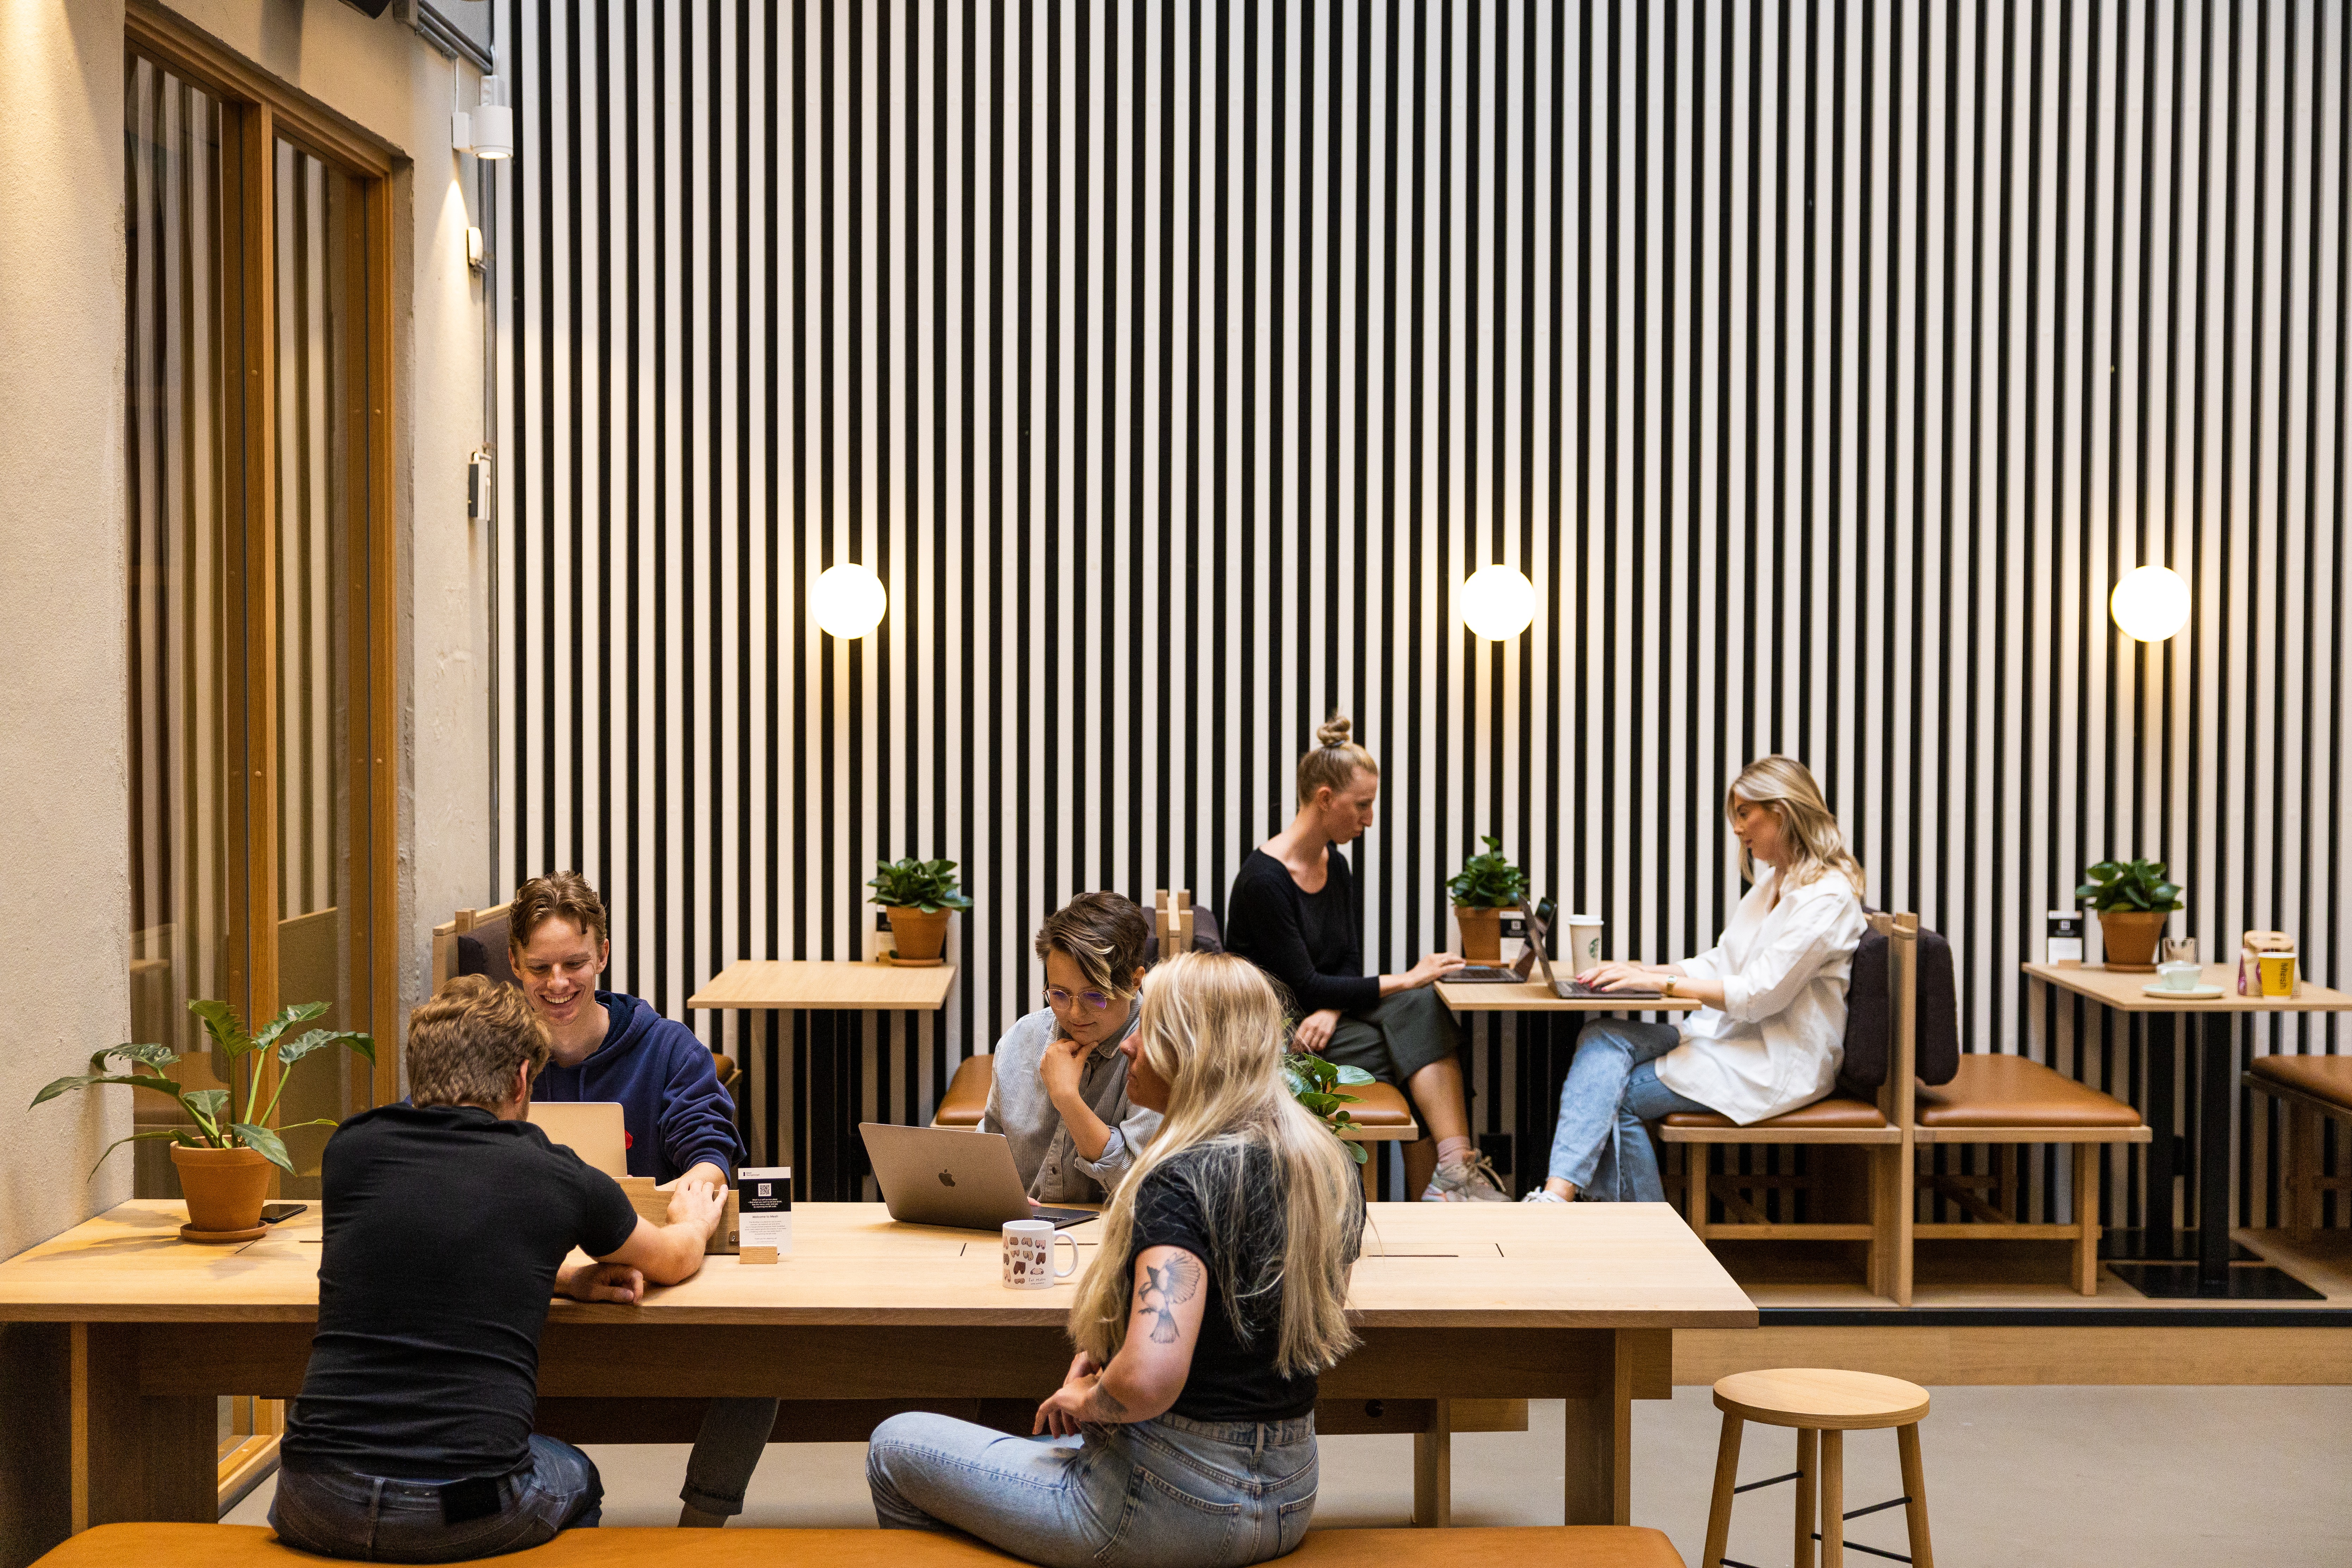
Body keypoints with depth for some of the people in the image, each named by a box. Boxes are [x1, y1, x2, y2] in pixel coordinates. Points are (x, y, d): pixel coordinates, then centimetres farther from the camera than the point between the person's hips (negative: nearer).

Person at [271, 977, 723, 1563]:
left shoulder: (351, 1148, 5)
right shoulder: (560, 1179, 1)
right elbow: (675, 1259, 23)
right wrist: (694, 1222, 46)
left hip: (321, 1509, 2)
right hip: (467, 1514, -1)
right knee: (576, 1480, 33)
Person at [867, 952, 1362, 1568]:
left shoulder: (1185, 1181, -24)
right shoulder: (1330, 1167, 1)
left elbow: (1148, 1381, -36)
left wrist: (1083, 1400, -12)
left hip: (1176, 1506, -8)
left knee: (894, 1446, 12)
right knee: (1042, 1446, 35)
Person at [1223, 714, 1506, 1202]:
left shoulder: (1336, 866, 10)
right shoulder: (1264, 879, -17)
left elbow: (1349, 965, 8)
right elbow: (1303, 986, -19)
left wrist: (1331, 1011, -16)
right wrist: (1405, 980, -20)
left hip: (1321, 1015, 7)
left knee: (1422, 1007, -21)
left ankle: (1454, 1171, -29)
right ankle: (1438, 1181, -20)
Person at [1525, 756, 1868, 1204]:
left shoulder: (1828, 897, -14)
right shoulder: (1771, 884, 17)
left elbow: (1761, 993, -20)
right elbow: (1720, 963, 16)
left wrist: (1659, 982, -20)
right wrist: (1637, 971, 0)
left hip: (1778, 1065, -9)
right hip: (1729, 1034, 9)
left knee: (1614, 1094, -17)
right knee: (1603, 1040, -15)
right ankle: (1558, 1194, -26)